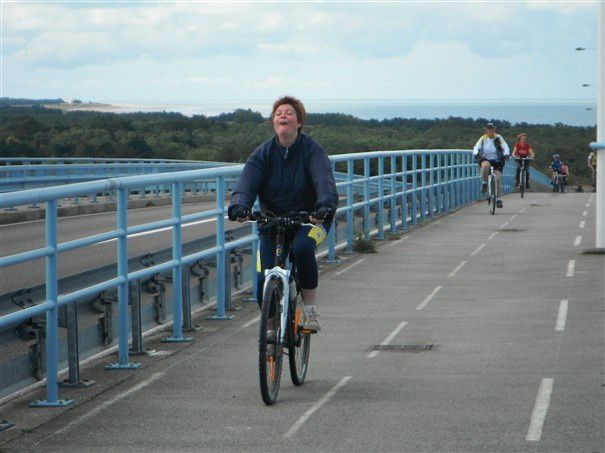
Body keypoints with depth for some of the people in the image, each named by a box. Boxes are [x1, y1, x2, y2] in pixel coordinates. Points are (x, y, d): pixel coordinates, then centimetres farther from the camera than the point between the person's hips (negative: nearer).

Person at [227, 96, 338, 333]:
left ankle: (311, 308, -19)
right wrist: (239, 205, -40)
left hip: (308, 220, -2)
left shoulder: (312, 151, -8)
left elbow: (324, 181, -25)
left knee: (303, 247, -36)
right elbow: (247, 181, -18)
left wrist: (326, 206, -47)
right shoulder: (263, 153, -2)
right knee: (264, 281, -12)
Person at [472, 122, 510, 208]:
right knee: (485, 166, -37)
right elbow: (476, 147, -10)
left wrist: (506, 154, -32)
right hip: (486, 160, 0)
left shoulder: (498, 138, -3)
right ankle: (485, 182, -11)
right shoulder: (483, 138, 0)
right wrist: (476, 154, -32)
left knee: (498, 179, -13)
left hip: (497, 161, 0)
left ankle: (498, 199, -1)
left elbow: (505, 147, -12)